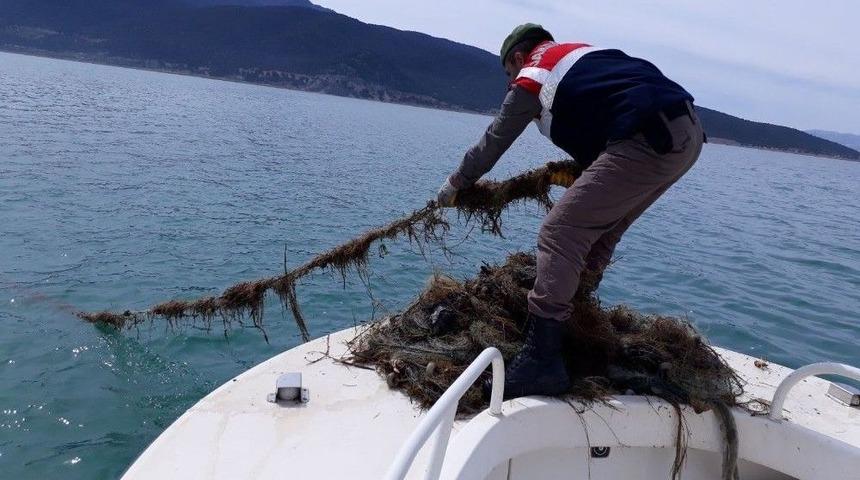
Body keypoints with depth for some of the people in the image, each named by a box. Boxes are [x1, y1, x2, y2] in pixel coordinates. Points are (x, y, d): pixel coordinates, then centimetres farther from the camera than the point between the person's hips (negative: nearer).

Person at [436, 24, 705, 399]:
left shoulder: (531, 77, 8)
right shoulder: (580, 53, 29)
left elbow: (492, 144, 17)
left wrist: (454, 185, 31)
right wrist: (579, 168, 37)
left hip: (647, 141, -9)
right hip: (689, 130, 9)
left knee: (559, 234, -9)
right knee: (600, 231, 20)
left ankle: (541, 362, -14)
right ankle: (575, 309, 27)